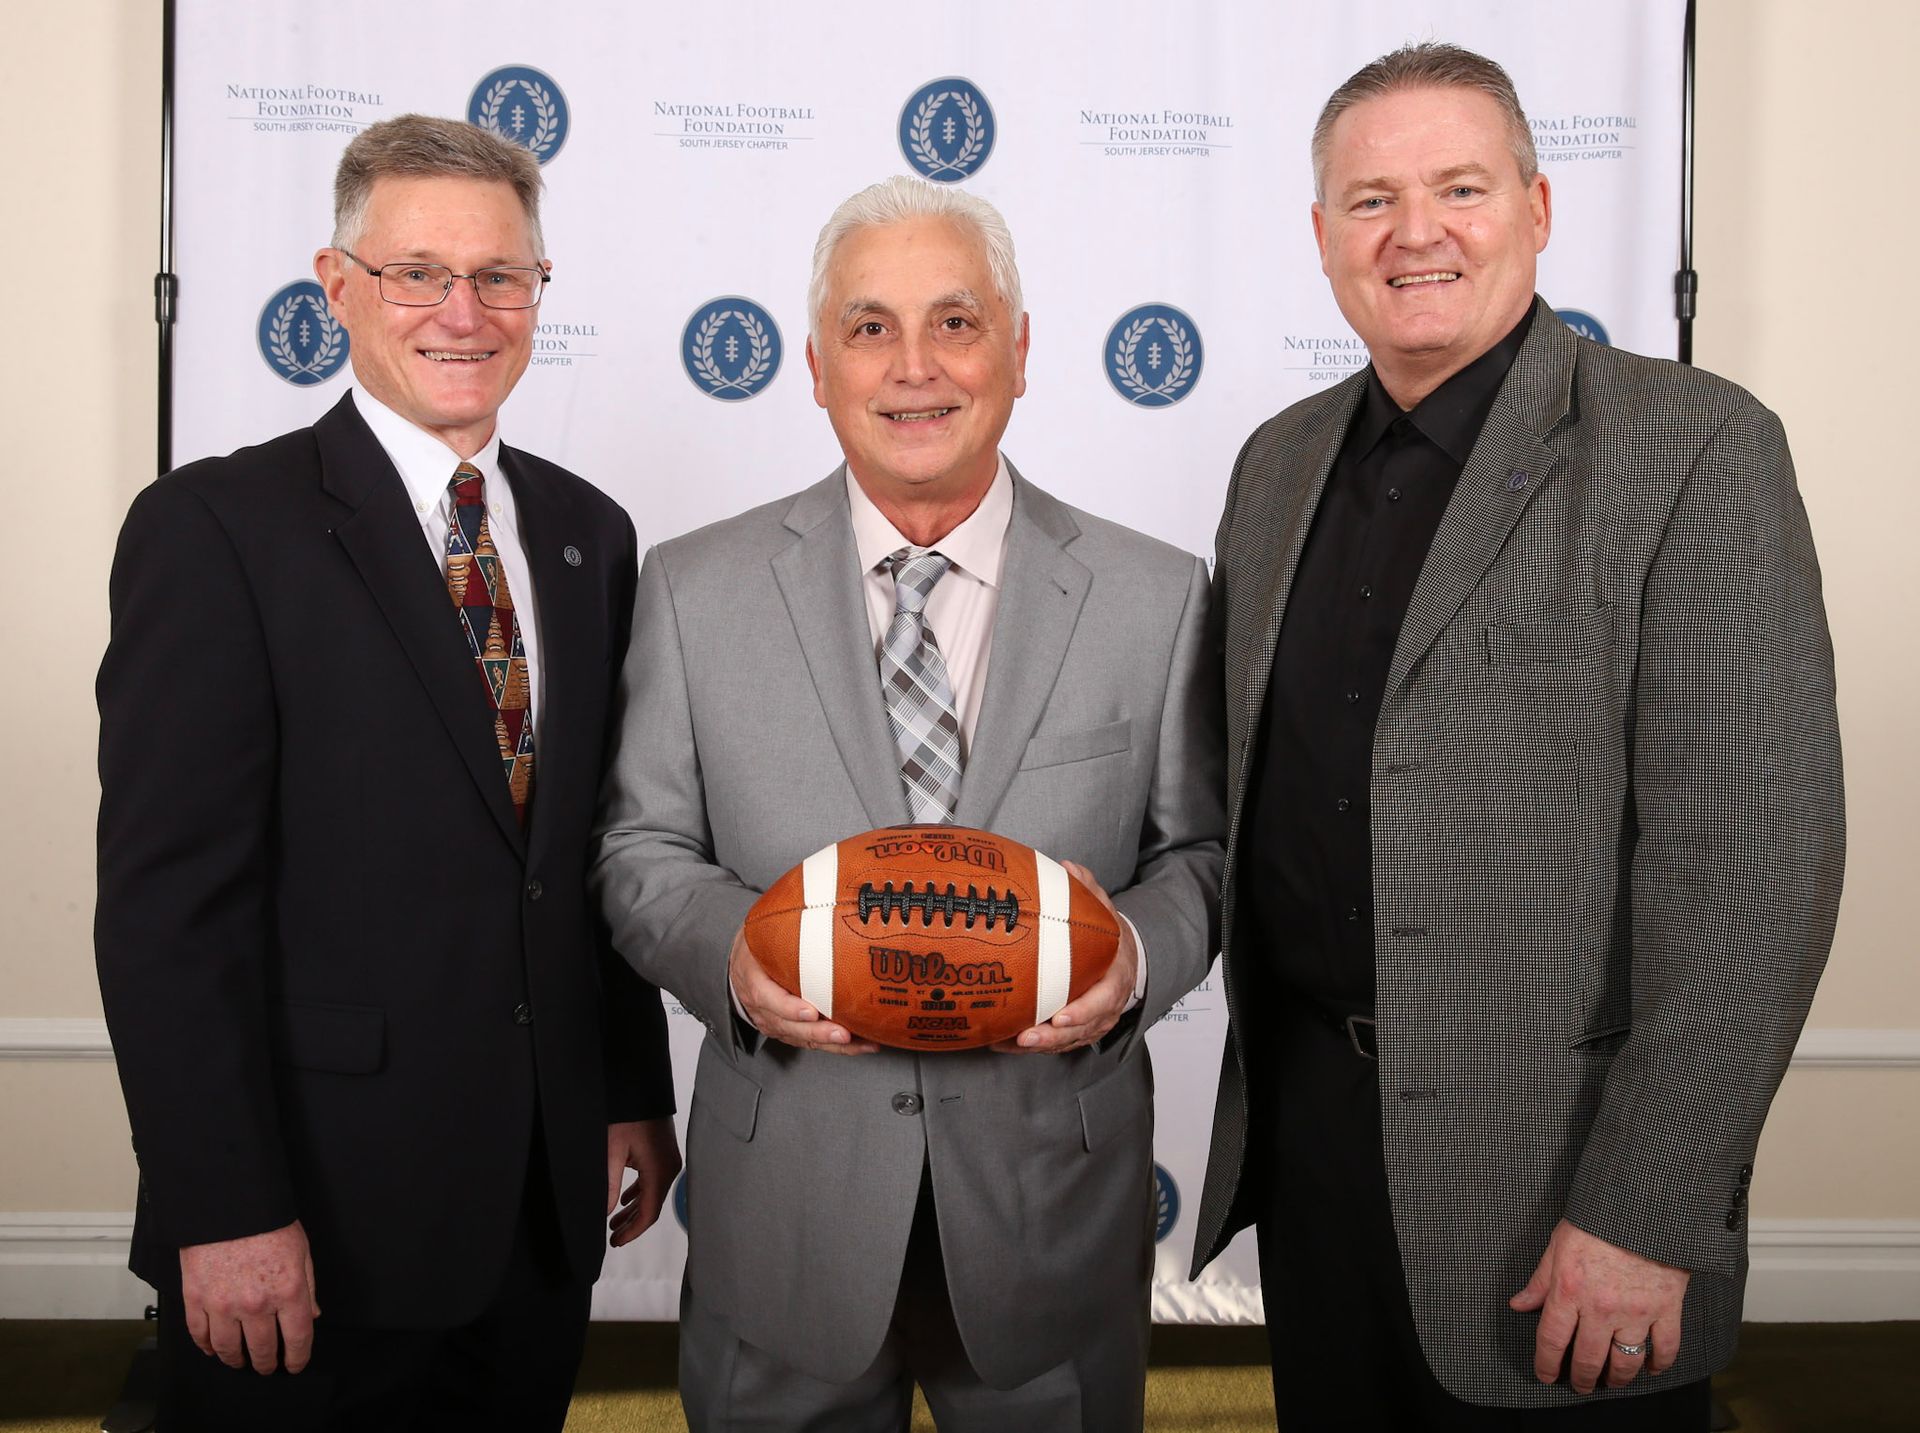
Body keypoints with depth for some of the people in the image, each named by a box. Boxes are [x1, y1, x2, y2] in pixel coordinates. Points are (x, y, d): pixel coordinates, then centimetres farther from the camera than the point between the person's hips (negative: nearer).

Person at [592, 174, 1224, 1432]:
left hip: (1052, 1201, 1)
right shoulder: (696, 590, -1)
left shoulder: (1156, 598, -1)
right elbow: (643, 850, 3)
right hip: (785, 1204, 0)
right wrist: (730, 954, -18)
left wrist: (1137, 958, -17)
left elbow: (1202, 850, 4)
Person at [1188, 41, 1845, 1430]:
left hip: (1545, 1165, -5)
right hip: (1304, 1113, 6)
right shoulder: (1281, 461, 8)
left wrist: (1645, 1217, -18)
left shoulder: (1692, 448, -12)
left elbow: (1754, 867, -16)